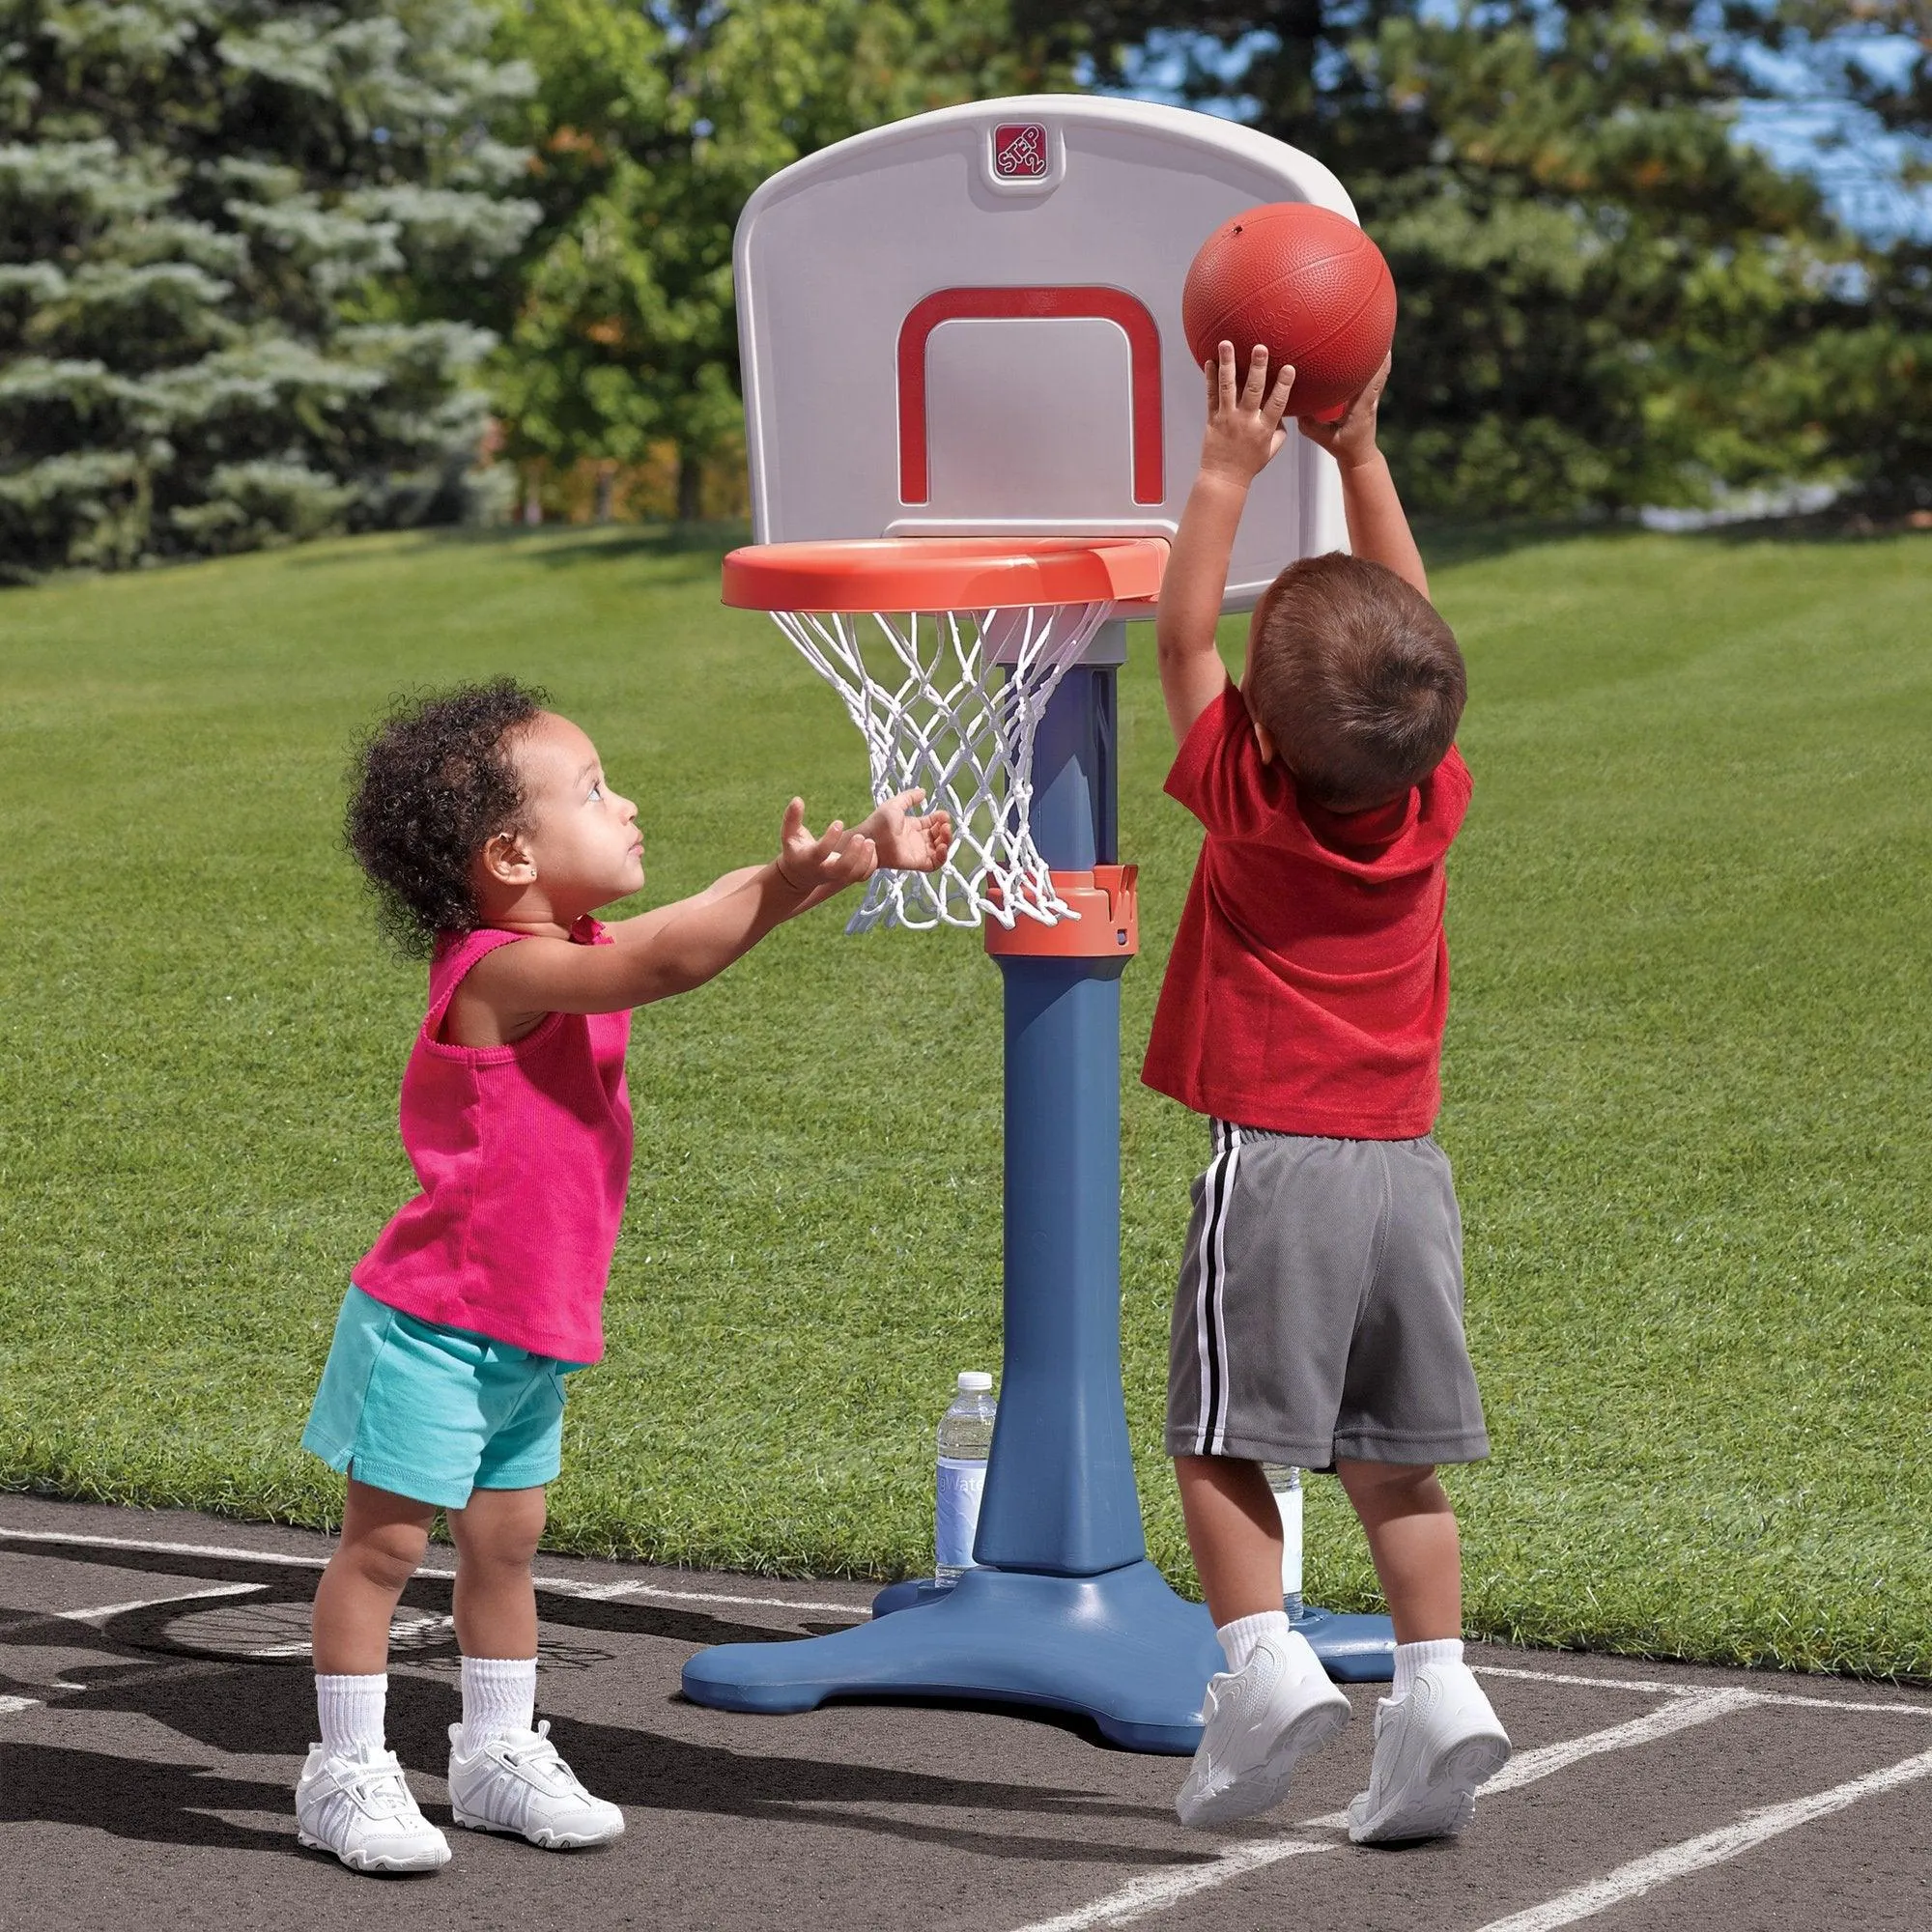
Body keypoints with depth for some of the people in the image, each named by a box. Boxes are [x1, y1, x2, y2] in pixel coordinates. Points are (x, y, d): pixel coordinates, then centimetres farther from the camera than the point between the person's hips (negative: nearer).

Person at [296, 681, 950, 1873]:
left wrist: (859, 857, -7)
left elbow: (709, 918, 4)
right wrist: (790, 882, -44)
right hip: (434, 1326, -9)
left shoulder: (579, 950, 5)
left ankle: (498, 1754, 27)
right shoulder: (500, 973, -24)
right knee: (385, 1544, 1)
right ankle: (346, 1773, 10)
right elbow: (667, 961, -37)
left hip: (529, 1334, 9)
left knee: (505, 1540, 16)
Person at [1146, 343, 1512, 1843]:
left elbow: (1180, 637, 1)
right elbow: (1411, 639, 13)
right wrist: (1360, 453, 13)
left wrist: (1231, 471, 3)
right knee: (1394, 1463, 10)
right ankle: (1436, 1686, 0)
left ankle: (1263, 1660, -14)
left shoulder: (1251, 803, -9)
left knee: (1219, 1438, 1)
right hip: (1408, 1160, 5)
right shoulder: (1435, 804, 0)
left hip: (1276, 1159, -4)